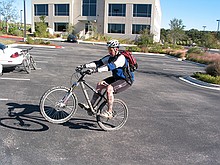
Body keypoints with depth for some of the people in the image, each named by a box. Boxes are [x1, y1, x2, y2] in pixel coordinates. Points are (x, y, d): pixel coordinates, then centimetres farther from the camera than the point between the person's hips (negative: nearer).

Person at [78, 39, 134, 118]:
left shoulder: (121, 58, -24)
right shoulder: (110, 57, 1)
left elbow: (111, 66, -39)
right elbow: (99, 63, -6)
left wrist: (96, 70, -49)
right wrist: (85, 65, -18)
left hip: (126, 80, -9)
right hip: (116, 78, 9)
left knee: (109, 88, -29)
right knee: (100, 84, -3)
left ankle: (109, 112, -20)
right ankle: (91, 107, 2)